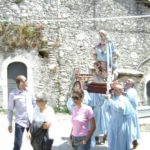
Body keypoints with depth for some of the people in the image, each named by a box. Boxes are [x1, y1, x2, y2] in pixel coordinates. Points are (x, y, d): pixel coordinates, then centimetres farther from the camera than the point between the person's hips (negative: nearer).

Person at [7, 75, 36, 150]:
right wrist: (10, 124, -2)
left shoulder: (29, 91, 1)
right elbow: (10, 110, -3)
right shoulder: (13, 94, -9)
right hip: (20, 122, -4)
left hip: (31, 121, 4)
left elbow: (34, 103, 13)